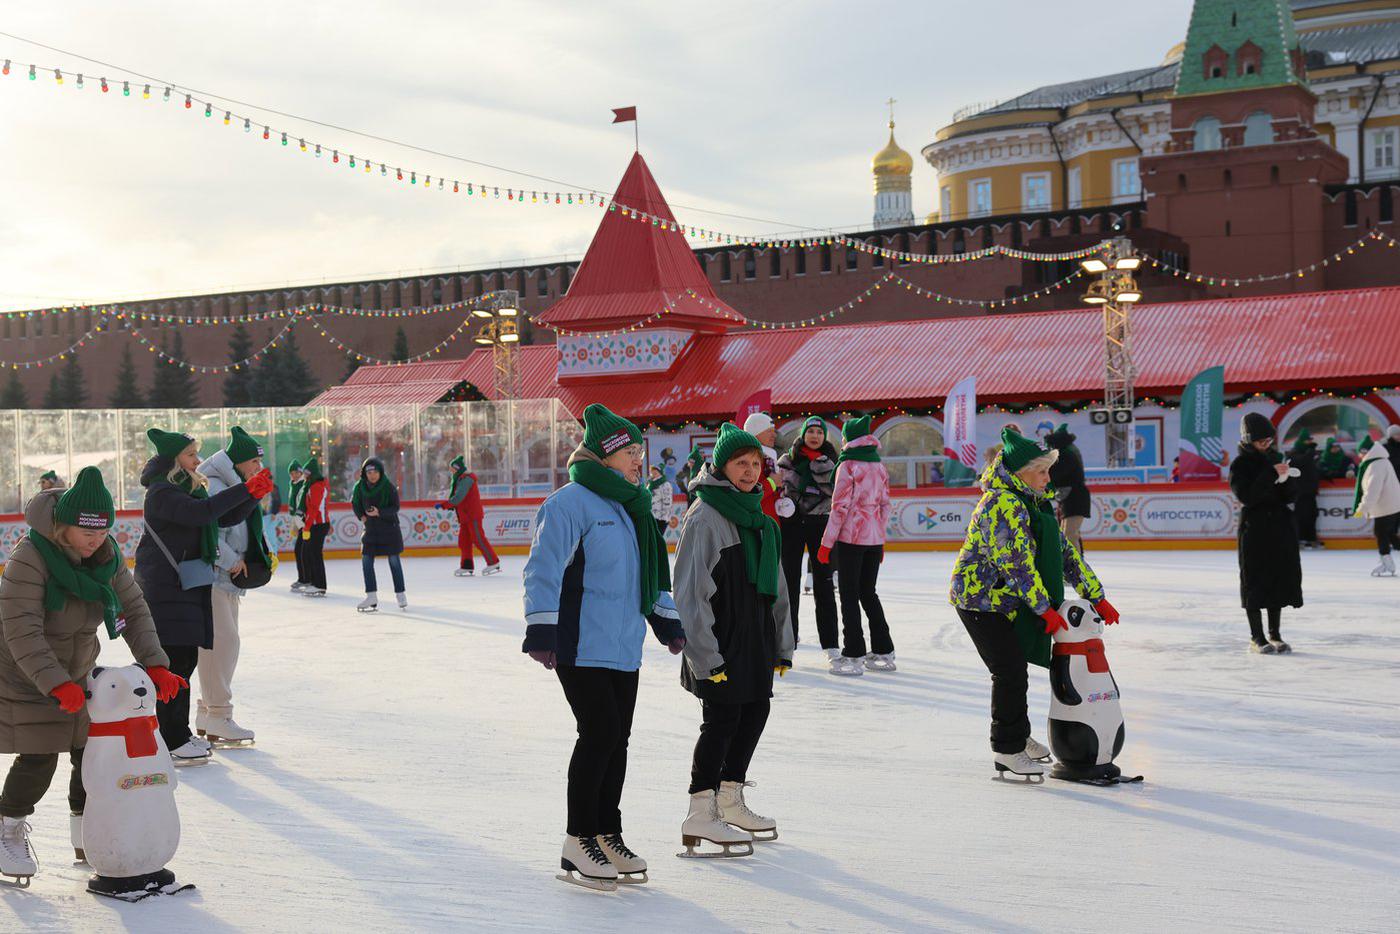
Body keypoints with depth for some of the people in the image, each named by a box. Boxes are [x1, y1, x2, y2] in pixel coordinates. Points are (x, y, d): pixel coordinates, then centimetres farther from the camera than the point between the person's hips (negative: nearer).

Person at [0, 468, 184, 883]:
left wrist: (155, 664, -16)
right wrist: (57, 685, -38)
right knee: (38, 760, -6)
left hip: (79, 673, 6)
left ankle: (87, 833, 24)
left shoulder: (107, 555, -9)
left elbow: (134, 611, -4)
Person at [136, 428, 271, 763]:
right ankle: (171, 742, -5)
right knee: (173, 660, -8)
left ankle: (179, 733, 20)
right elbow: (200, 512, -28)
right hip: (165, 587, -9)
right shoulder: (162, 493, -12)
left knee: (186, 659, 12)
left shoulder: (191, 489, 17)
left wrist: (254, 495, 0)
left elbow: (227, 518, 16)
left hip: (191, 585, 9)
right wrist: (245, 489, -25)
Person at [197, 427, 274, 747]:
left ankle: (206, 714, 25)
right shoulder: (214, 486, -15)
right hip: (210, 576, -11)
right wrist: (231, 560, -19)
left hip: (229, 579, 11)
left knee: (227, 642, 15)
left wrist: (267, 553, 9)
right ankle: (218, 720, -8)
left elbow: (252, 530, 24)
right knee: (223, 640, -12)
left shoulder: (240, 489, 17)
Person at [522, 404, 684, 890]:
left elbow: (652, 571, 28)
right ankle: (579, 841, 1)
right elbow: (544, 568, -17)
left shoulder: (631, 506, 17)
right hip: (581, 647, -8)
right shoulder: (572, 502, -12)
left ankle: (607, 835, 21)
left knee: (616, 740, 10)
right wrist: (541, 630, -23)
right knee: (600, 734, -10)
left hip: (624, 648, 8)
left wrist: (668, 621, 28)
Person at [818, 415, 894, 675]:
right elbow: (885, 505, 12)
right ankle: (884, 652, 16)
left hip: (850, 537, -6)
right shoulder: (879, 466, 9)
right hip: (874, 538, 6)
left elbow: (840, 507, -13)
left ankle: (854, 656, -2)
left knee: (849, 595, 0)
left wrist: (826, 542, -9)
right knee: (868, 593, 15)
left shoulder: (848, 466, -11)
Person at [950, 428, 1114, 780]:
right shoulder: (1004, 505, -23)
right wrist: (1045, 609, -19)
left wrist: (1097, 597, 9)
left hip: (1004, 599, 9)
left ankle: (1018, 737, 31)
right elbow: (1017, 564, -25)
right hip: (978, 597, -9)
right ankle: (1007, 750, 2)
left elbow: (1063, 550, 11)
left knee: (1015, 667, 15)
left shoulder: (1035, 504, 9)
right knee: (1010, 671, -8)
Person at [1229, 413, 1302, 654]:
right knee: (1254, 581, -2)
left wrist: (1285, 479, -11)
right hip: (1254, 528, -5)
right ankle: (1256, 638, 5)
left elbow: (1291, 495, 10)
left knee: (1280, 578, 8)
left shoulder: (1275, 458, 9)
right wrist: (1270, 475, -22)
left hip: (1280, 526, 6)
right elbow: (1246, 496, -19)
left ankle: (1274, 635, 17)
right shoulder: (1240, 465, -7)